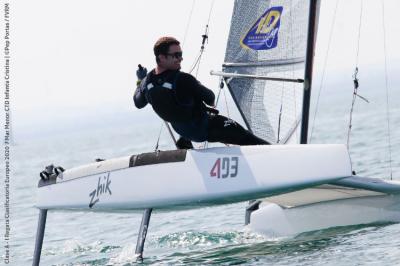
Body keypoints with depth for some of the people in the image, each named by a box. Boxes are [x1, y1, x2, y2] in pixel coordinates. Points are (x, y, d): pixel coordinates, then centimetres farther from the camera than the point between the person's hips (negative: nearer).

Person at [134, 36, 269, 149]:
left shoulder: (147, 82, -13)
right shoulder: (183, 80, -33)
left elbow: (138, 103, 9)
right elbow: (210, 99, -19)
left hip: (184, 131, 7)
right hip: (206, 128, -7)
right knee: (247, 138, -4)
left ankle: (184, 143, 40)